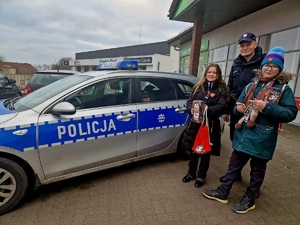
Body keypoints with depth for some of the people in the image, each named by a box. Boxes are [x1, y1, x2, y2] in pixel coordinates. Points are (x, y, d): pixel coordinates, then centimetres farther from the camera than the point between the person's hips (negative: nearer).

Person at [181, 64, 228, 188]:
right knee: (193, 149, 13)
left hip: (210, 125, -3)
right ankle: (191, 173, 33)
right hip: (195, 122, 3)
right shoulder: (199, 86, 10)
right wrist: (191, 109, -18)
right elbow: (189, 101, 5)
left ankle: (201, 176, 30)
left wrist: (206, 110, -28)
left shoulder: (222, 89, 0)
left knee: (205, 151, 10)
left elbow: (221, 106, -13)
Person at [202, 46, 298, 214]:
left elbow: (291, 113, -11)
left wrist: (266, 107, -24)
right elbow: (239, 105, 16)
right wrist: (239, 108, -8)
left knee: (257, 170, 14)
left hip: (262, 139, -4)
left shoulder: (284, 89, -5)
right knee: (234, 165, 15)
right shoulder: (251, 86, 9)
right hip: (243, 134, 5)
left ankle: (250, 200, 33)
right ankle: (223, 193, 29)